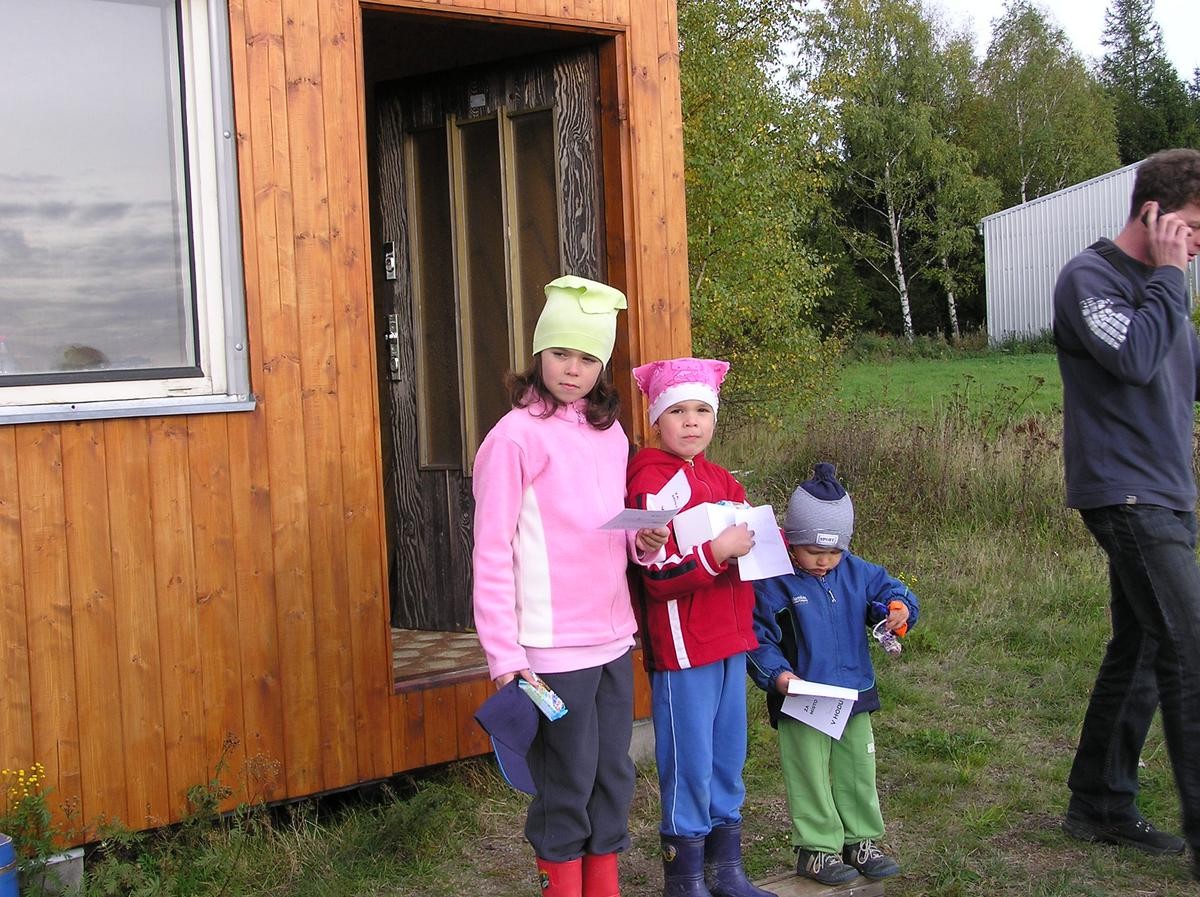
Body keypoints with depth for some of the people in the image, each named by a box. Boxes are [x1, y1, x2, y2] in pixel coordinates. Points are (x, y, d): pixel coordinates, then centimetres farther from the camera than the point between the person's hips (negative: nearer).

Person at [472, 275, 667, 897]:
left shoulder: (610, 433, 10)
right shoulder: (516, 436, -10)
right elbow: (492, 554, -11)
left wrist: (642, 542, -1)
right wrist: (504, 656, -15)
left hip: (613, 637, 7)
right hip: (553, 648, -6)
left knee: (614, 776, 13)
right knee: (565, 785, 3)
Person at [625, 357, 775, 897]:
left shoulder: (722, 481, 14)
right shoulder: (654, 483, -13)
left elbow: (756, 541, 25)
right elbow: (659, 576, -20)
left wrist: (761, 539, 3)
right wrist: (720, 549, -26)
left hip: (729, 641, 8)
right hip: (682, 646, -8)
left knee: (727, 760, 16)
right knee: (689, 765, -1)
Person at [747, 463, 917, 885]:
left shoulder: (856, 573, 2)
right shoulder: (774, 582, -14)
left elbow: (888, 590, 9)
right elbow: (757, 637, -12)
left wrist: (899, 608, -14)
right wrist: (776, 674, -25)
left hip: (854, 696, 5)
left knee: (858, 771, 16)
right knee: (810, 776, 5)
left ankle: (861, 840, 30)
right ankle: (817, 848, 17)